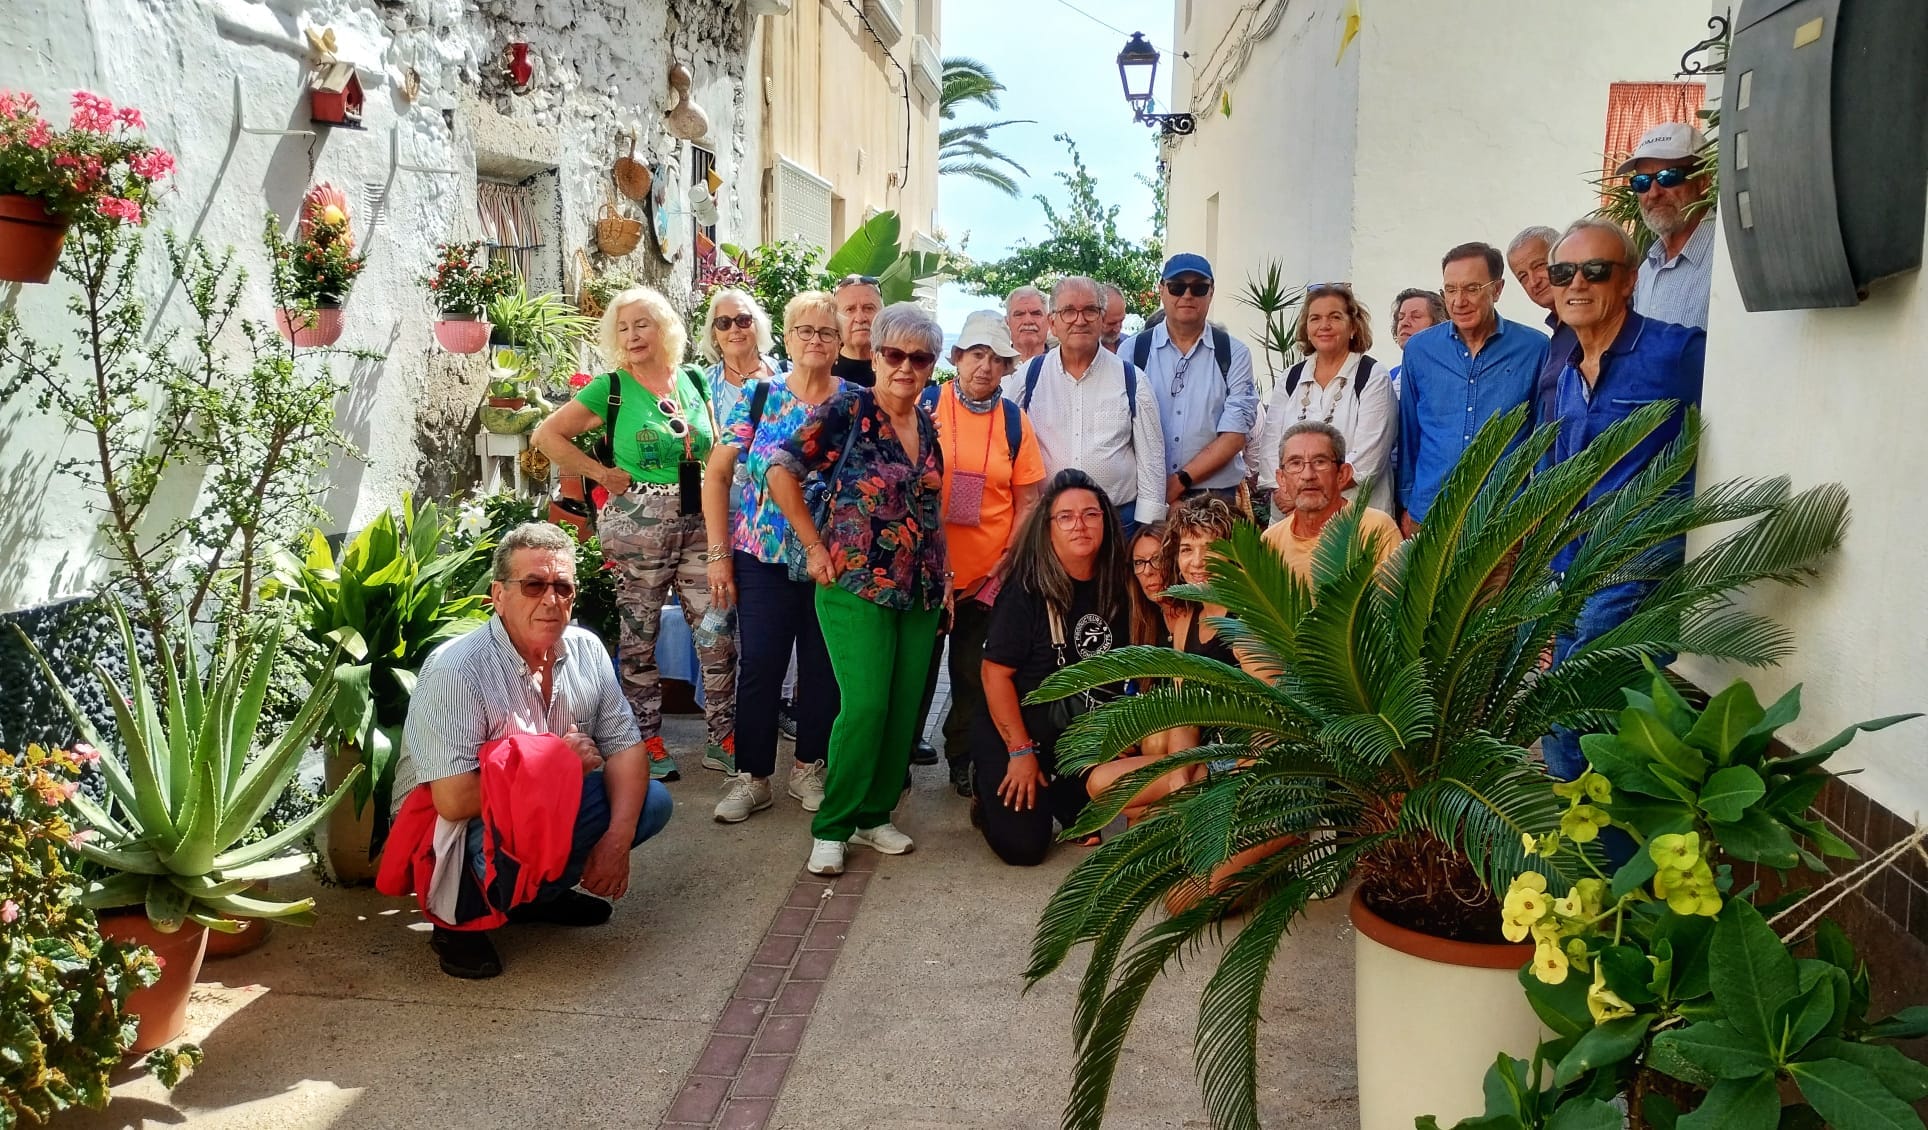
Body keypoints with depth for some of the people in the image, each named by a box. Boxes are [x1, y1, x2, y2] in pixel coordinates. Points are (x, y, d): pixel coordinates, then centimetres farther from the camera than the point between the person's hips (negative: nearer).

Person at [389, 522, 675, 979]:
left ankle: (538, 893, 9)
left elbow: (625, 746, -3)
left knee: (651, 801, -7)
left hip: (547, 808, 7)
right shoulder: (455, 671, -27)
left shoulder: (586, 650, -6)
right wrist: (557, 761, -22)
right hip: (452, 825, -7)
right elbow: (453, 800, -34)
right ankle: (461, 916, -3)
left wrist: (617, 839, -17)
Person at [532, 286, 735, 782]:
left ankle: (723, 740, 14)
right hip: (637, 529, -3)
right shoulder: (611, 387, -3)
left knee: (719, 634, 2)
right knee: (638, 638, 6)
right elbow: (546, 435, -3)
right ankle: (647, 742, 19)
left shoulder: (695, 381, 8)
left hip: (698, 523, 3)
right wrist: (602, 475, -6)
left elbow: (716, 452, 18)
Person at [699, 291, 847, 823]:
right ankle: (752, 777, 14)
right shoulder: (758, 396, 1)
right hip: (763, 560, -1)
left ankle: (809, 768, 25)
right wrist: (719, 554, -3)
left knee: (822, 667, 8)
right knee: (759, 666, 0)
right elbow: (717, 476, 2)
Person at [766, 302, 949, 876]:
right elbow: (781, 468, -9)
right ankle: (832, 828, 3)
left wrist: (943, 575, 12)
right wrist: (815, 546, -10)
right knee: (866, 705, -12)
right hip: (856, 587, -6)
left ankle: (874, 815, 22)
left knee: (905, 709, 7)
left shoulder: (928, 426, 11)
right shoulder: (847, 410, -8)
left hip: (919, 592, 6)